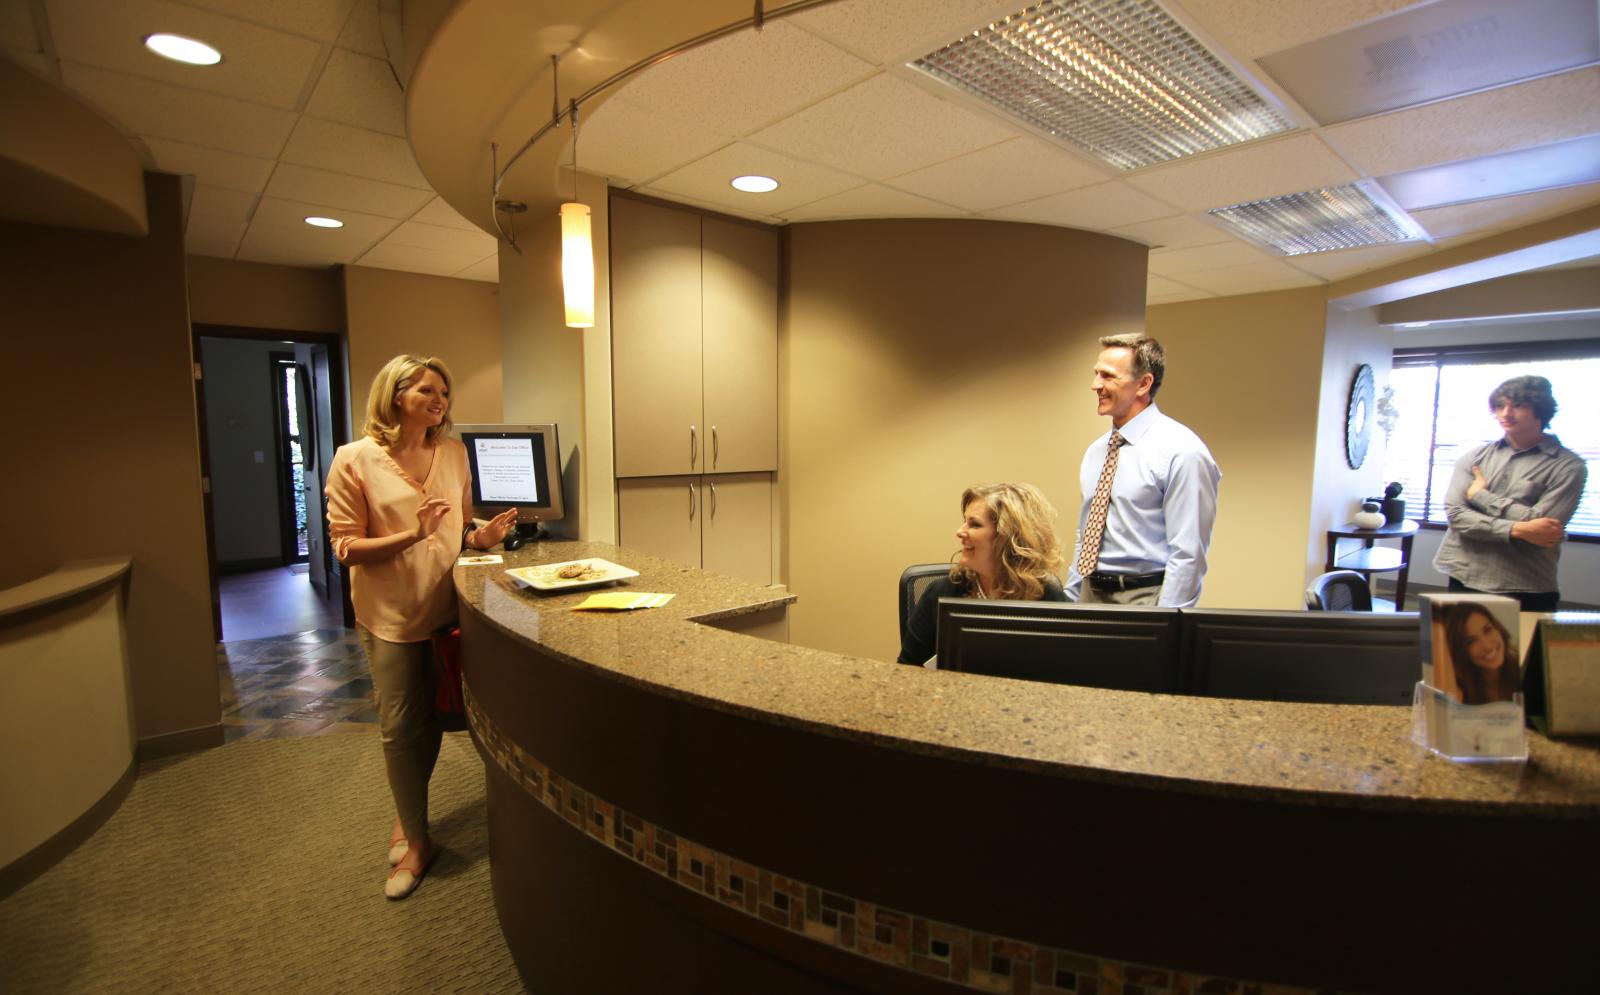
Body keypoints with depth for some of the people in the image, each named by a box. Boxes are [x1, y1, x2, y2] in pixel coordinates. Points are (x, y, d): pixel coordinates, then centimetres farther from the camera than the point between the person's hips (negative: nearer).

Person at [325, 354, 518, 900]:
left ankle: (407, 815, 40)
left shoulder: (454, 453, 2)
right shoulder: (354, 460, -10)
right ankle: (416, 840, 24)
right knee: (400, 727, 6)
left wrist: (481, 537, -9)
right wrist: (412, 535, -26)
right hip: (390, 613, -3)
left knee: (430, 720, 15)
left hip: (445, 605, 4)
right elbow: (346, 547, -12)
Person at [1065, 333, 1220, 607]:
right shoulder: (1095, 452, 9)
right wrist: (1070, 599, 12)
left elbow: (1188, 553, -17)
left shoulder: (1181, 452, -13)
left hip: (1144, 598, -6)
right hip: (1090, 593, 7)